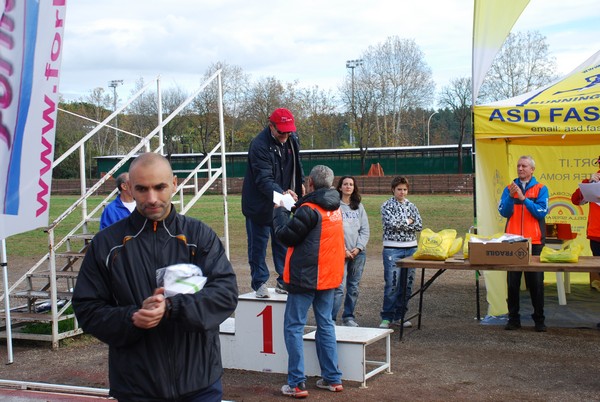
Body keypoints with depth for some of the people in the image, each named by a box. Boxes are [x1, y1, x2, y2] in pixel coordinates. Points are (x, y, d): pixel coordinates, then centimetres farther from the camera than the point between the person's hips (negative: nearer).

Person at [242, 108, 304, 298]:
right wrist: (282, 193, -46)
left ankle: (284, 281, 19)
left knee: (283, 243, 10)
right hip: (259, 203, -6)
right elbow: (264, 180, -31)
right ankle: (259, 283, 15)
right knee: (258, 244, 3)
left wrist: (300, 184, 14)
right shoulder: (259, 145, -24)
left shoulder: (292, 139, -1)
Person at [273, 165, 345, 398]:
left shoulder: (309, 210, -17)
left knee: (293, 327, -1)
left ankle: (297, 384, -2)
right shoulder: (334, 208, 8)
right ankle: (332, 378, 17)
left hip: (306, 278, -8)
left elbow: (285, 235, -12)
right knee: (325, 324, 14)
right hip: (329, 276, 8)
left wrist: (279, 210, 2)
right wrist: (295, 205, 19)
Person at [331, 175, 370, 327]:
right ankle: (331, 319, -7)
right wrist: (343, 249, -12)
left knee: (353, 287, 9)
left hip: (358, 252, 5)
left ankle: (348, 316, 19)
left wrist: (358, 247, -4)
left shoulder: (359, 207, 13)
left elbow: (365, 230, 10)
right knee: (339, 287, -11)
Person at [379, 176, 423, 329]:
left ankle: (400, 316, 15)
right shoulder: (387, 205, -1)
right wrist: (408, 222, -5)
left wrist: (400, 224, -7)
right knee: (391, 283, -7)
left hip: (411, 248, 4)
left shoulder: (411, 206, 11)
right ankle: (387, 318, -1)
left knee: (407, 283, 6)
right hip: (392, 249, -4)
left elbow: (419, 226, -1)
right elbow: (391, 222, -17)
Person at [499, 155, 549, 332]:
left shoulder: (541, 189, 4)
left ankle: (539, 319, 9)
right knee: (512, 281, 3)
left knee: (535, 281, 1)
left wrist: (523, 198, -16)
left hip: (534, 241, -2)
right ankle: (513, 318, 11)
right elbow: (504, 212, 0)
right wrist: (511, 196, -15)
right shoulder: (509, 188, 10)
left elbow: (542, 212, -9)